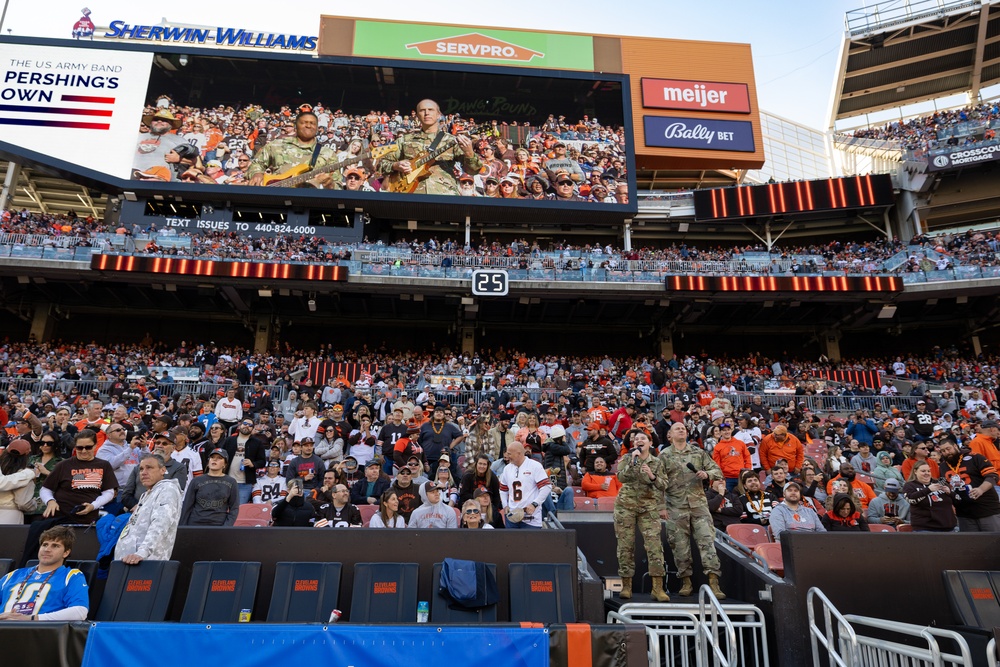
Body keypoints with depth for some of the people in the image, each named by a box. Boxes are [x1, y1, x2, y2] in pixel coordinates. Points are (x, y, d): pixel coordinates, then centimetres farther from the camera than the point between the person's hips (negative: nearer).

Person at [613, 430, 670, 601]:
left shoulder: (658, 462, 7)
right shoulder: (626, 459, 5)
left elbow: (664, 485, 1)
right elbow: (621, 477, -11)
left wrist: (652, 476, -15)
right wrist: (632, 462, -19)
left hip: (649, 507, 0)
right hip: (626, 505, 0)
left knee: (654, 544, -11)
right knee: (625, 545, 0)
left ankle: (658, 588, -6)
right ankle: (626, 586, 11)